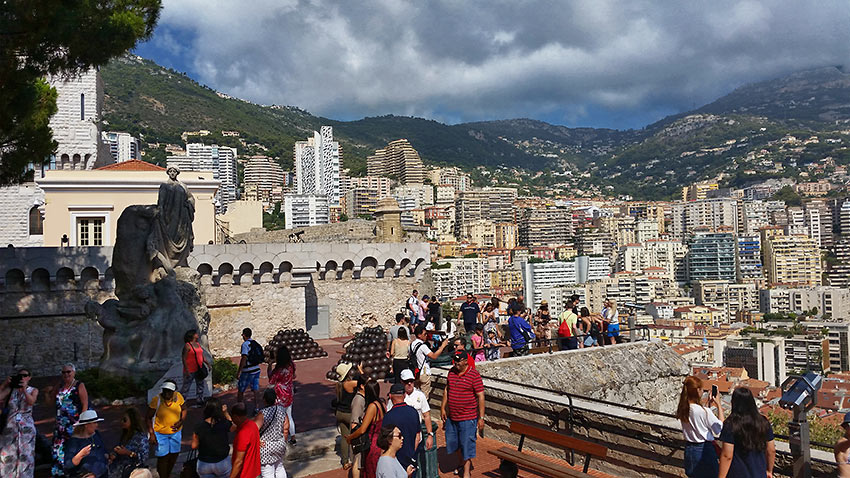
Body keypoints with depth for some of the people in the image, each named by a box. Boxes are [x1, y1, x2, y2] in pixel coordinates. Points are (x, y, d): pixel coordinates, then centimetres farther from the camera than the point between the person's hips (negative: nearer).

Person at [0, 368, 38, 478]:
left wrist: (24, 389, -25)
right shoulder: (11, 389, 6)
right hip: (10, 426, 1)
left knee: (25, 455, -2)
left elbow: (31, 401, -14)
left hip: (26, 427, -1)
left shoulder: (33, 390, 6)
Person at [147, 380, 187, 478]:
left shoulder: (178, 397, -11)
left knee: (174, 455, 17)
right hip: (160, 433, -4)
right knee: (163, 457, -3)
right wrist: (151, 434, -15)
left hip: (176, 432, 4)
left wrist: (181, 421, -12)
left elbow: (183, 410, 5)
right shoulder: (156, 400, -20)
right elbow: (149, 418, -11)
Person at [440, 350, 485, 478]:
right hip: (451, 417, 6)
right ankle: (463, 463, 41)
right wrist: (443, 408, 13)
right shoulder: (451, 372, 3)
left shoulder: (474, 375, -14)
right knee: (453, 442, 18)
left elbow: (481, 396, -13)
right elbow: (447, 390, 16)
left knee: (467, 444, 1)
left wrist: (481, 417, -15)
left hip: (468, 418, -6)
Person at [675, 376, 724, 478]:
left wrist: (708, 403, 12)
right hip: (704, 449, -6)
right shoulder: (704, 411, -24)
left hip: (689, 449, 6)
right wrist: (719, 405, -8)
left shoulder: (682, 409, -5)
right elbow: (719, 429, -11)